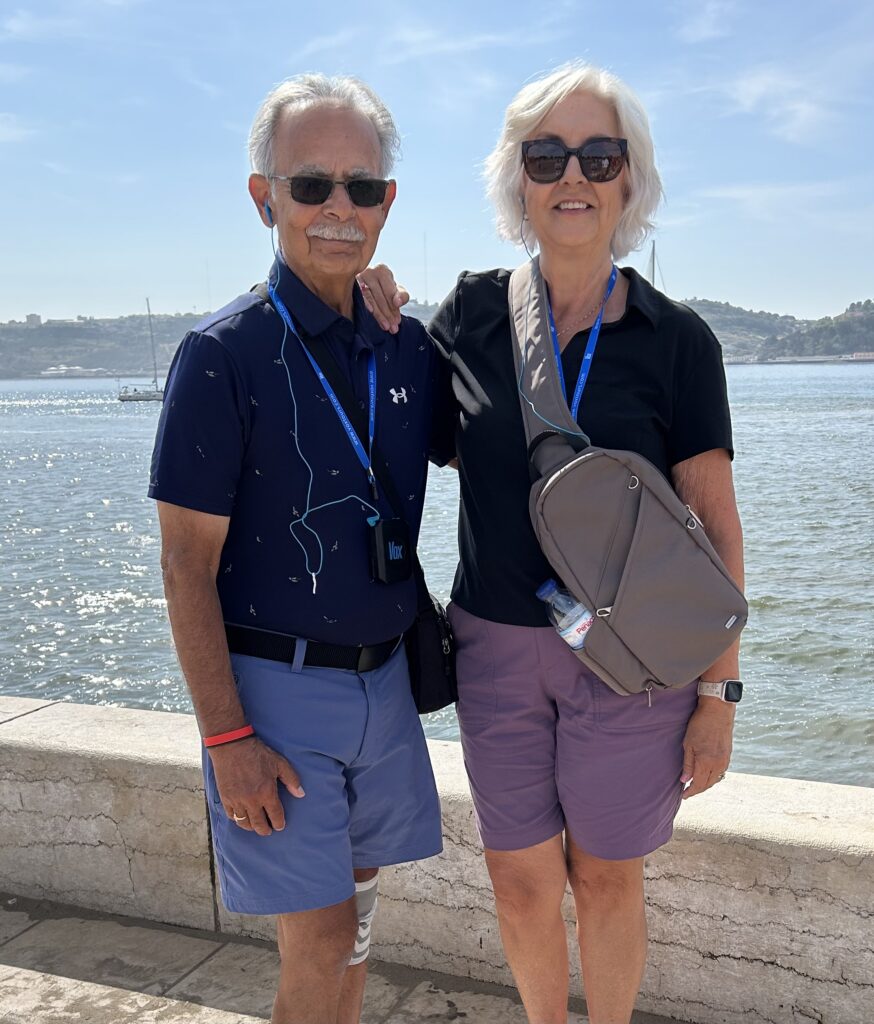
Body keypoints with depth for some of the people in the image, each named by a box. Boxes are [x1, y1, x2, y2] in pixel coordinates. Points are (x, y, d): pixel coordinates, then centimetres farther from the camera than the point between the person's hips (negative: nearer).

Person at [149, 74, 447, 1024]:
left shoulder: (410, 347, 3)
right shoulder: (224, 352, -12)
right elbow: (186, 565, -12)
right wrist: (227, 737, -15)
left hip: (383, 677, 5)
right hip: (275, 686, -5)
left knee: (351, 921, 19)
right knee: (319, 942, 1)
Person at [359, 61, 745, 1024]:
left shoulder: (676, 339, -7)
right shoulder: (472, 310, 0)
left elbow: (716, 525, -5)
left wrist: (718, 693, -6)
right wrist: (381, 328, -2)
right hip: (496, 646, 2)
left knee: (604, 876, 13)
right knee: (521, 884, 13)